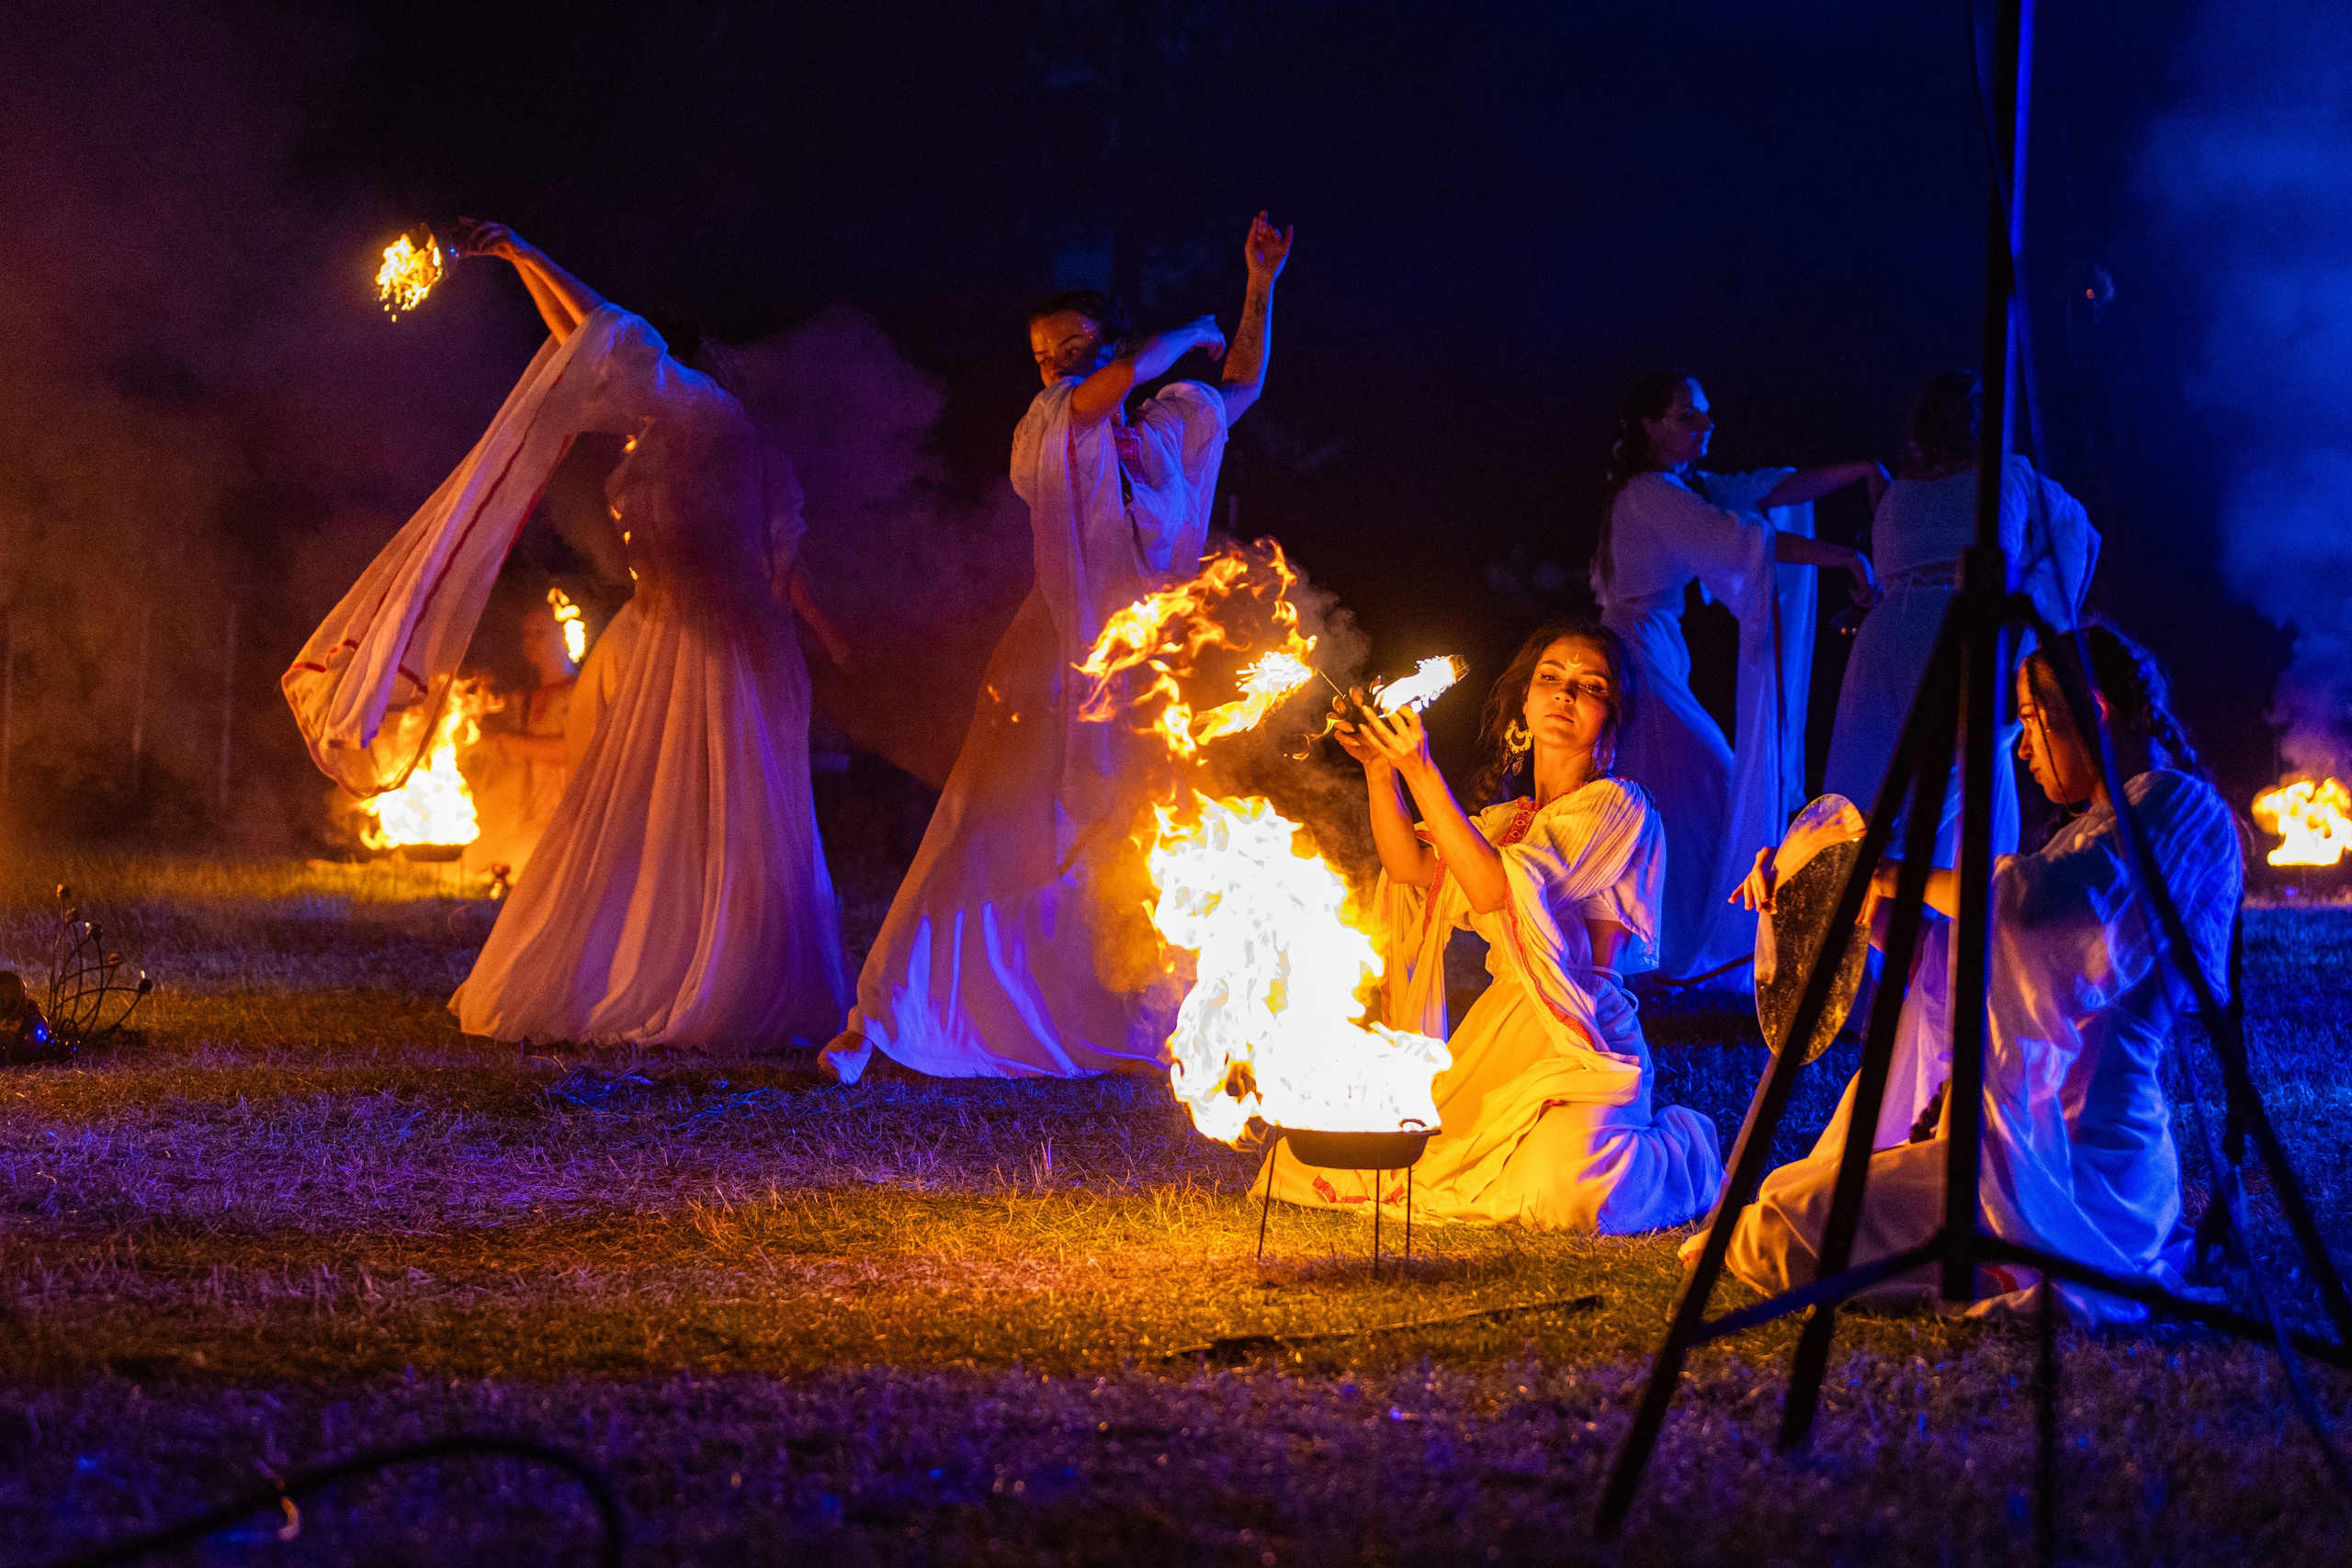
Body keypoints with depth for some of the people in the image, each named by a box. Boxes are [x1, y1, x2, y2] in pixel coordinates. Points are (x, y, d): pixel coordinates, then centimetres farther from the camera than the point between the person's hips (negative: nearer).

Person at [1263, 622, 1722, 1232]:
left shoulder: (1616, 805, -6)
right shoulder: (1510, 820, 19)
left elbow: (1495, 889, -18)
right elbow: (1411, 866, 4)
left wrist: (1420, 772, -20)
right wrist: (1379, 768, -9)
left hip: (1578, 1048, -7)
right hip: (1495, 1042, 7)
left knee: (1561, 1188, -36)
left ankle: (1680, 1144, 3)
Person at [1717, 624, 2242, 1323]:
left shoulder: (2176, 806, -10)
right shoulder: (2093, 830, 23)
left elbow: (2027, 903, -27)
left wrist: (1894, 875, -13)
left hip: (2076, 1157, -11)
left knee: (1783, 1230, -17)